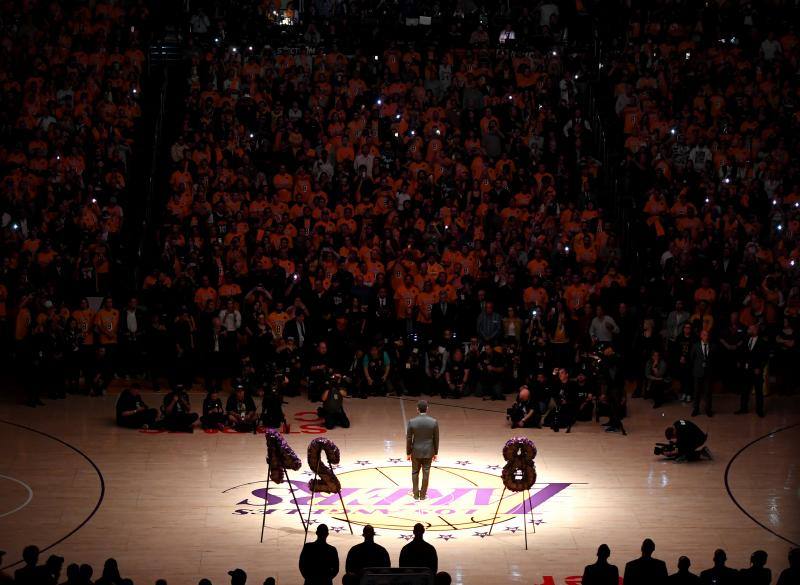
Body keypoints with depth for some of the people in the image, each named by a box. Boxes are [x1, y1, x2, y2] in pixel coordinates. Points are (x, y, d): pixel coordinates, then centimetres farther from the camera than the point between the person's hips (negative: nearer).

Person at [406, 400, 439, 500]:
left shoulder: (412, 422, -15)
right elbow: (436, 439, -5)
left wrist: (408, 453, 3)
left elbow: (409, 439, -9)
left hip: (416, 451, 0)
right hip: (428, 452, 0)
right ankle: (423, 495, 17)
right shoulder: (434, 422, -13)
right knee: (426, 473, 10)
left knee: (415, 473, 16)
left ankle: (416, 494, 19)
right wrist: (435, 453, 7)